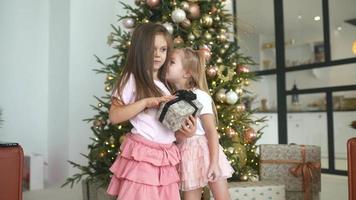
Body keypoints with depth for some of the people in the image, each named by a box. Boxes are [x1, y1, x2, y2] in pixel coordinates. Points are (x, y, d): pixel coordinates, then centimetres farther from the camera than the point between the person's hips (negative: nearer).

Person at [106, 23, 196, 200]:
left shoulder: (164, 84, 16)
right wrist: (146, 102, -19)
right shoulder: (131, 79, -3)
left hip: (166, 158, 6)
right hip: (142, 155, -6)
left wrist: (186, 130, -2)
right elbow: (114, 116, -12)